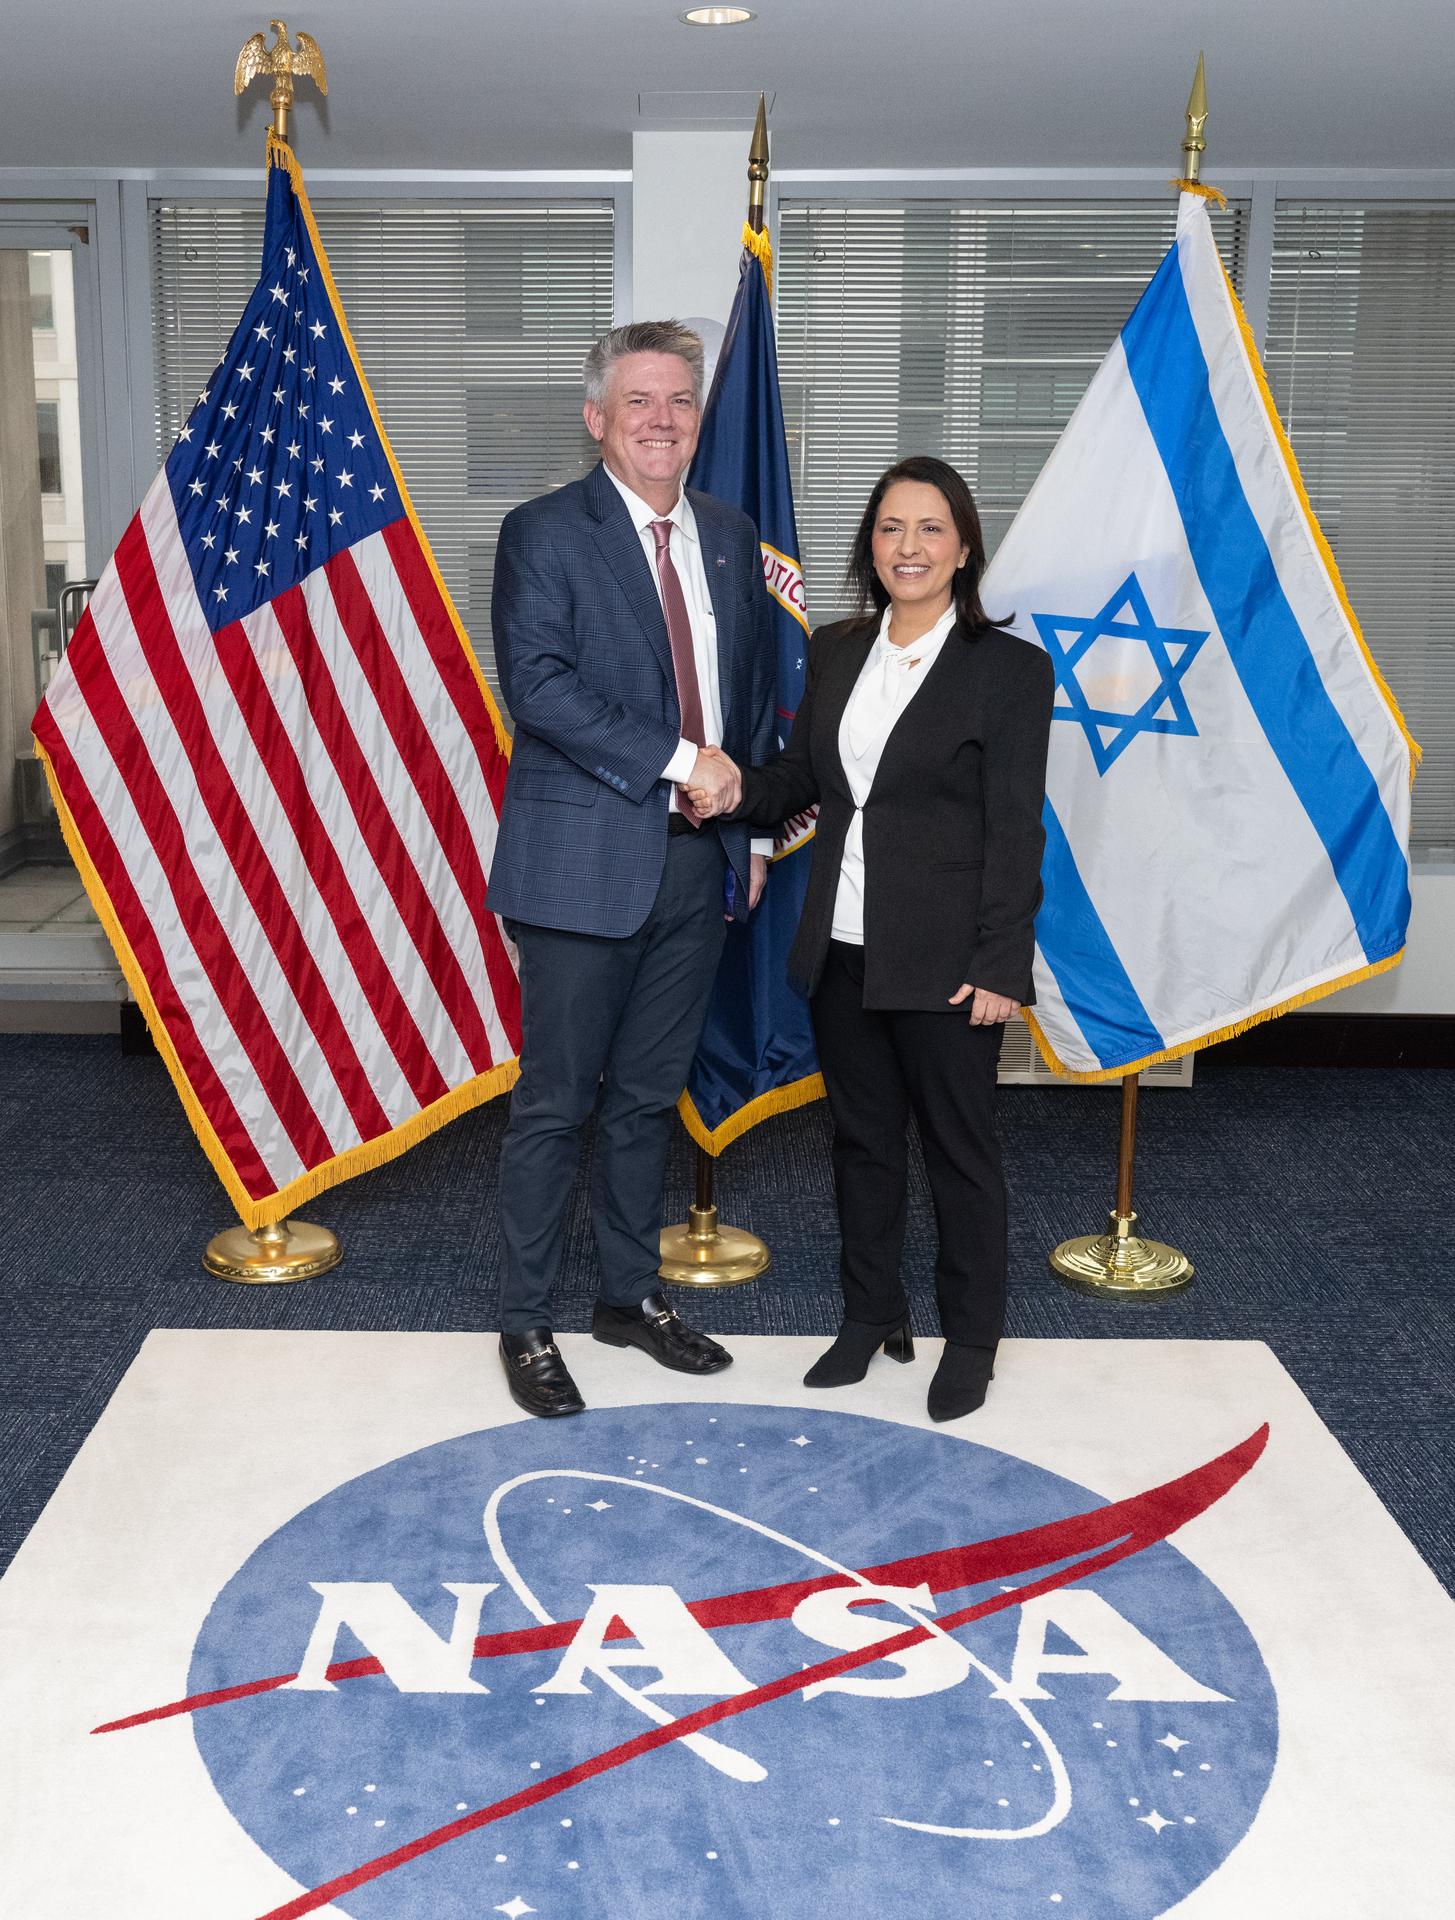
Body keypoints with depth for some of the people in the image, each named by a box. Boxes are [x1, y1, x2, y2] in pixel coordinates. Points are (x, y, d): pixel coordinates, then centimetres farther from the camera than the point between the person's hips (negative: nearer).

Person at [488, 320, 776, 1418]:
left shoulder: (731, 537, 13)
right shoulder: (544, 533, -5)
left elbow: (757, 690, 18)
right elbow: (537, 682, -17)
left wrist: (754, 831, 11)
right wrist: (678, 760, -19)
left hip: (699, 861, 6)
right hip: (585, 862, -5)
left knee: (650, 1095, 16)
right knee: (556, 1103, 2)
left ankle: (633, 1296, 30)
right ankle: (526, 1323, 17)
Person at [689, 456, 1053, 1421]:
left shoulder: (1010, 668, -8)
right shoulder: (836, 652, 8)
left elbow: (1015, 831, -11)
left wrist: (998, 968, -15)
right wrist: (739, 793, -3)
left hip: (943, 959, -5)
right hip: (842, 949, 6)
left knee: (959, 1147, 8)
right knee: (863, 1138, 17)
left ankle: (971, 1339, 25)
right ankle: (873, 1314, 34)